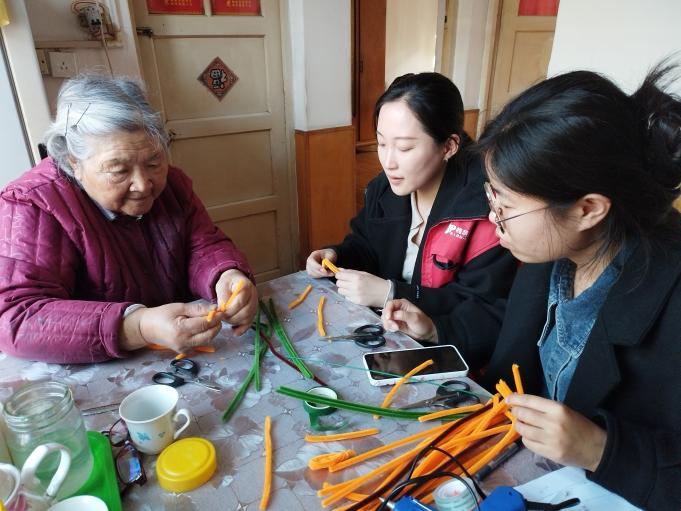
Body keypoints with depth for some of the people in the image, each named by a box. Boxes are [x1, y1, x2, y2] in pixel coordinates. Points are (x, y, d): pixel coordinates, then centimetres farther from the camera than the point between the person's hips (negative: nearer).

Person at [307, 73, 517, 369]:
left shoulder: (486, 207, -22)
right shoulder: (385, 188, -2)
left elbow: (488, 317, -23)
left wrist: (390, 294, -27)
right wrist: (336, 256, -9)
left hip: (443, 356, -6)